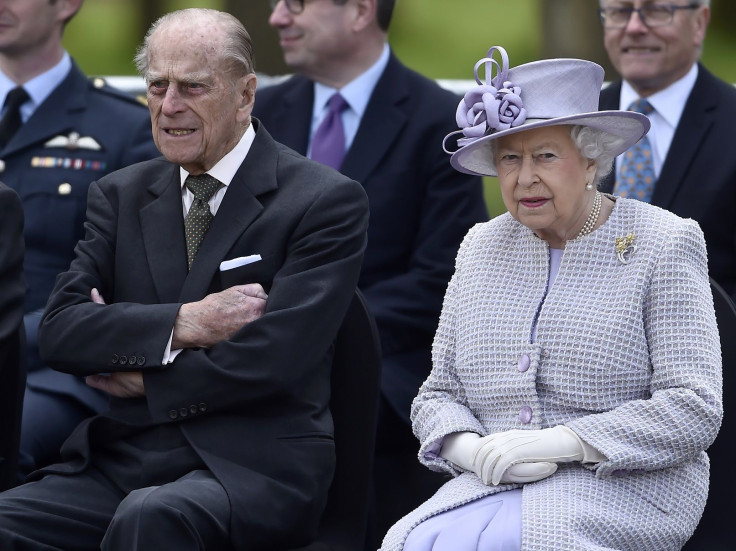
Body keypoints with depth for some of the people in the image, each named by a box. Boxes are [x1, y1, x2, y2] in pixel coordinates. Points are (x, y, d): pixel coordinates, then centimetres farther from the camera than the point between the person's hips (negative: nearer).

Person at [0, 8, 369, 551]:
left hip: (256, 468, -4)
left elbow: (272, 361, -11)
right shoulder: (120, 195, 16)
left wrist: (140, 379, -1)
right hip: (122, 460, 4)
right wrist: (181, 324, -10)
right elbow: (59, 331, 4)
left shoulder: (328, 201, 0)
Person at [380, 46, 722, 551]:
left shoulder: (665, 244, 1)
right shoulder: (482, 246, 17)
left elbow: (692, 410, -7)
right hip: (492, 485, 4)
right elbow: (437, 395, 17)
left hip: (625, 488, -4)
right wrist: (469, 448, -8)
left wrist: (561, 442, -17)